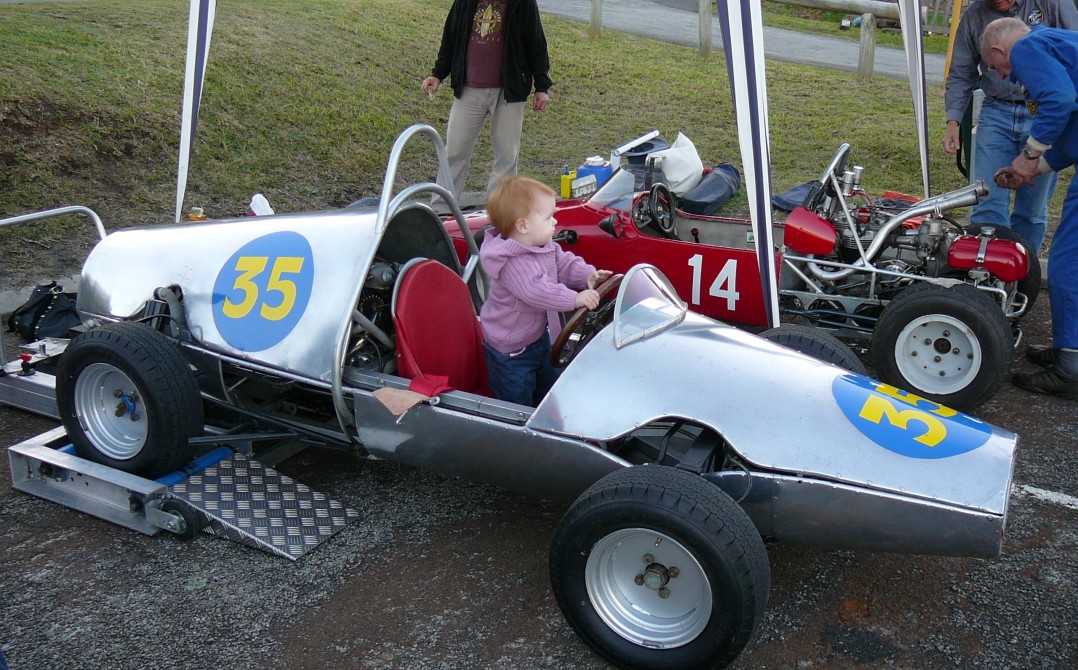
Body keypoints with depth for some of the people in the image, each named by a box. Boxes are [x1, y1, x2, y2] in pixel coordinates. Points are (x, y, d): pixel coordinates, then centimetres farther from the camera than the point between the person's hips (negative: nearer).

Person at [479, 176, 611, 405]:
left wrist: (587, 275, -16)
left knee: (550, 388, 29)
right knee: (518, 409, 6)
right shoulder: (512, 263, -34)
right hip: (510, 351, -10)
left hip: (538, 334, 10)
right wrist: (575, 299, -45)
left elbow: (564, 262, 3)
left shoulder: (545, 246, -5)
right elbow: (536, 291, -43)